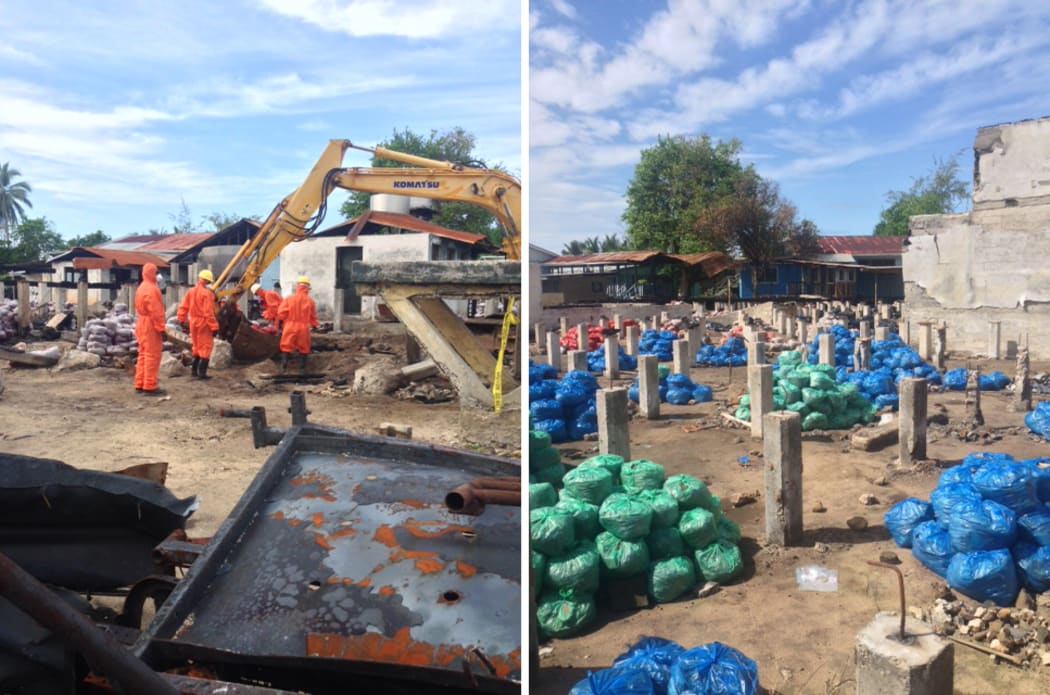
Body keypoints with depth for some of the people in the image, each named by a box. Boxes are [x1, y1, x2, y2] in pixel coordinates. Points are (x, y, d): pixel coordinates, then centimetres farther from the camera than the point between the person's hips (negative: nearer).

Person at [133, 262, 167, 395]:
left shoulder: (141, 287, 16)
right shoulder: (151, 289, -16)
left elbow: (140, 308, 18)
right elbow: (155, 311, -21)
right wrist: (161, 328, -19)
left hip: (142, 324, 10)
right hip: (151, 326, -10)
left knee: (143, 355, 14)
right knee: (152, 356, -7)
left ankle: (140, 385, 18)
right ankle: (150, 387, -5)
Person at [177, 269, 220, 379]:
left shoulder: (191, 291, 4)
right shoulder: (207, 293, -17)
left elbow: (183, 306, 5)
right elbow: (208, 312, -21)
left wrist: (181, 319, 15)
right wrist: (214, 327, -18)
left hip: (194, 322, 7)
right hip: (204, 323, -7)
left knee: (197, 346, 20)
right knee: (206, 347, -1)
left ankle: (194, 370, 25)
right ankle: (202, 372, -5)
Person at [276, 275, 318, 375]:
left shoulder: (289, 298, -5)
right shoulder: (310, 301, -3)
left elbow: (281, 312, -5)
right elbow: (313, 316, 5)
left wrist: (281, 321, 14)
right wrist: (314, 325, 21)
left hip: (290, 327, 0)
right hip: (303, 328, 0)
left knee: (286, 348, 8)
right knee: (303, 349, 11)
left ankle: (283, 368, 3)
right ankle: (302, 370, 12)